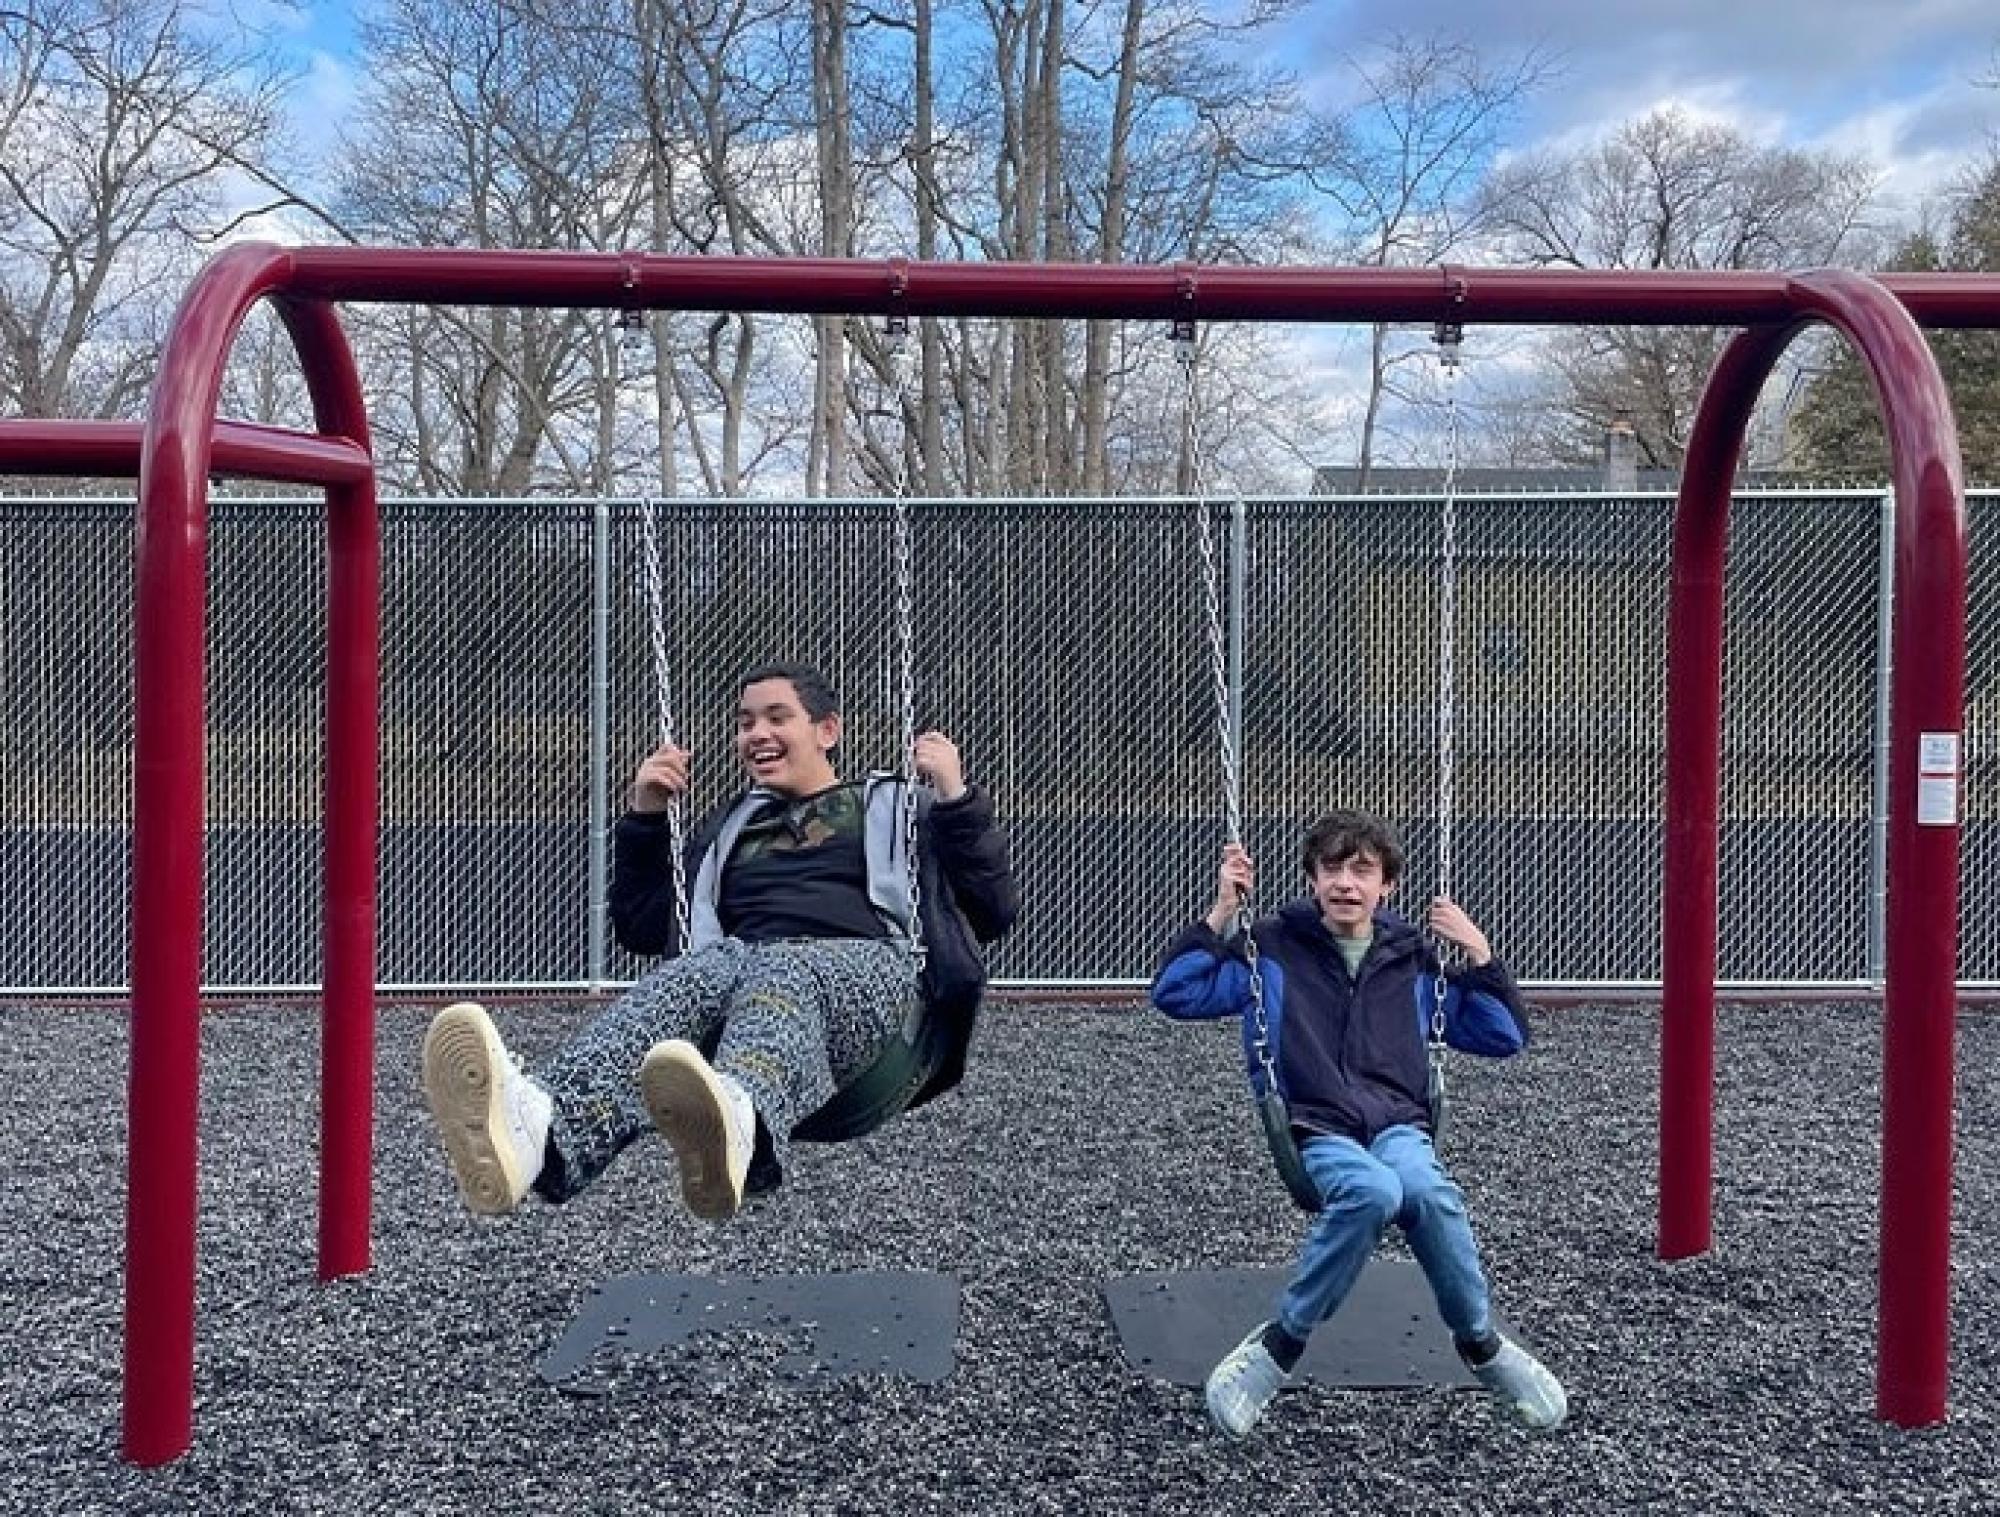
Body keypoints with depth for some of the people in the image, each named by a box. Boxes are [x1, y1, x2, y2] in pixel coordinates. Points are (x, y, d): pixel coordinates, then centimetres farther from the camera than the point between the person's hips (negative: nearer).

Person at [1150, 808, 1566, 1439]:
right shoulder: (1273, 946, 8)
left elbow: (1504, 1038, 20)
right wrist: (1221, 912, -6)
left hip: (1399, 1125, 2)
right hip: (1318, 1131, -2)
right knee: (1372, 1189, -38)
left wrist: (1479, 954, 7)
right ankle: (1281, 1344, -18)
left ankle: (1480, 1343, -9)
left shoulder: (1413, 959, 16)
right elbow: (1175, 992, 1)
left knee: (1427, 1191, -35)